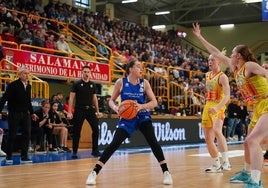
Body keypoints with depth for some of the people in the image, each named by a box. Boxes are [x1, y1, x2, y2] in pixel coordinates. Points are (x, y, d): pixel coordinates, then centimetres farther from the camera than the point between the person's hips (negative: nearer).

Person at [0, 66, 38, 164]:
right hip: (14, 114, -6)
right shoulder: (13, 85, -10)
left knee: (27, 135, 0)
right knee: (12, 136, 1)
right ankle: (8, 157, 13)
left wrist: (32, 112, 21)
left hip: (25, 114, 6)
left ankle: (24, 157, 6)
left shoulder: (28, 86, 10)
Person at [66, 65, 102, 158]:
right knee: (76, 131, 2)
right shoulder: (76, 84, -3)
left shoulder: (93, 85, 8)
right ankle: (74, 152, 12)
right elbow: (71, 98, -5)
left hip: (90, 109, 3)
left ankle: (95, 150, 5)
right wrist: (69, 112, -12)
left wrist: (97, 111, 10)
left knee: (96, 129, -5)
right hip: (79, 110, -3)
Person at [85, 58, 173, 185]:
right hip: (127, 118, -1)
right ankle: (94, 172, -3)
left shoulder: (144, 83, -4)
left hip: (143, 117, 1)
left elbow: (154, 102, -5)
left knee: (152, 141, -17)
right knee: (114, 144, -11)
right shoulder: (121, 82, -6)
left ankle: (166, 172, -5)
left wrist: (142, 106, -24)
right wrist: (115, 108, -20)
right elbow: (111, 100, 3)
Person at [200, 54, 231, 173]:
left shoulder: (222, 77, -11)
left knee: (217, 131, -33)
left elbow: (227, 96, -23)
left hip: (218, 108, -8)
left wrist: (217, 107, -37)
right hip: (207, 107, 8)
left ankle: (226, 162, -33)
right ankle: (216, 164, 20)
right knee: (208, 138, 8)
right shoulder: (207, 75, 13)